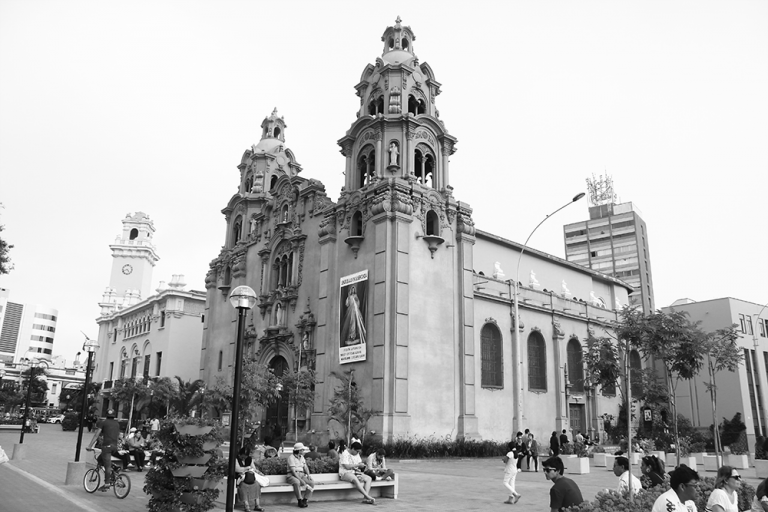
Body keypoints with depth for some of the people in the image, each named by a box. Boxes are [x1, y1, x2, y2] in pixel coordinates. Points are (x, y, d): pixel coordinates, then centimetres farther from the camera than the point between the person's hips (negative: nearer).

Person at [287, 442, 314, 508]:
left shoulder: (302, 457, 16)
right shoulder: (291, 457, -9)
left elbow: (305, 467, 13)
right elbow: (293, 470, -17)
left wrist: (308, 474, -7)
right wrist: (300, 480, -25)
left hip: (302, 475, 7)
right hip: (292, 476, -7)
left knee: (312, 482, -19)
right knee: (297, 482, -40)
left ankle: (305, 500, -15)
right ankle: (300, 501, -29)